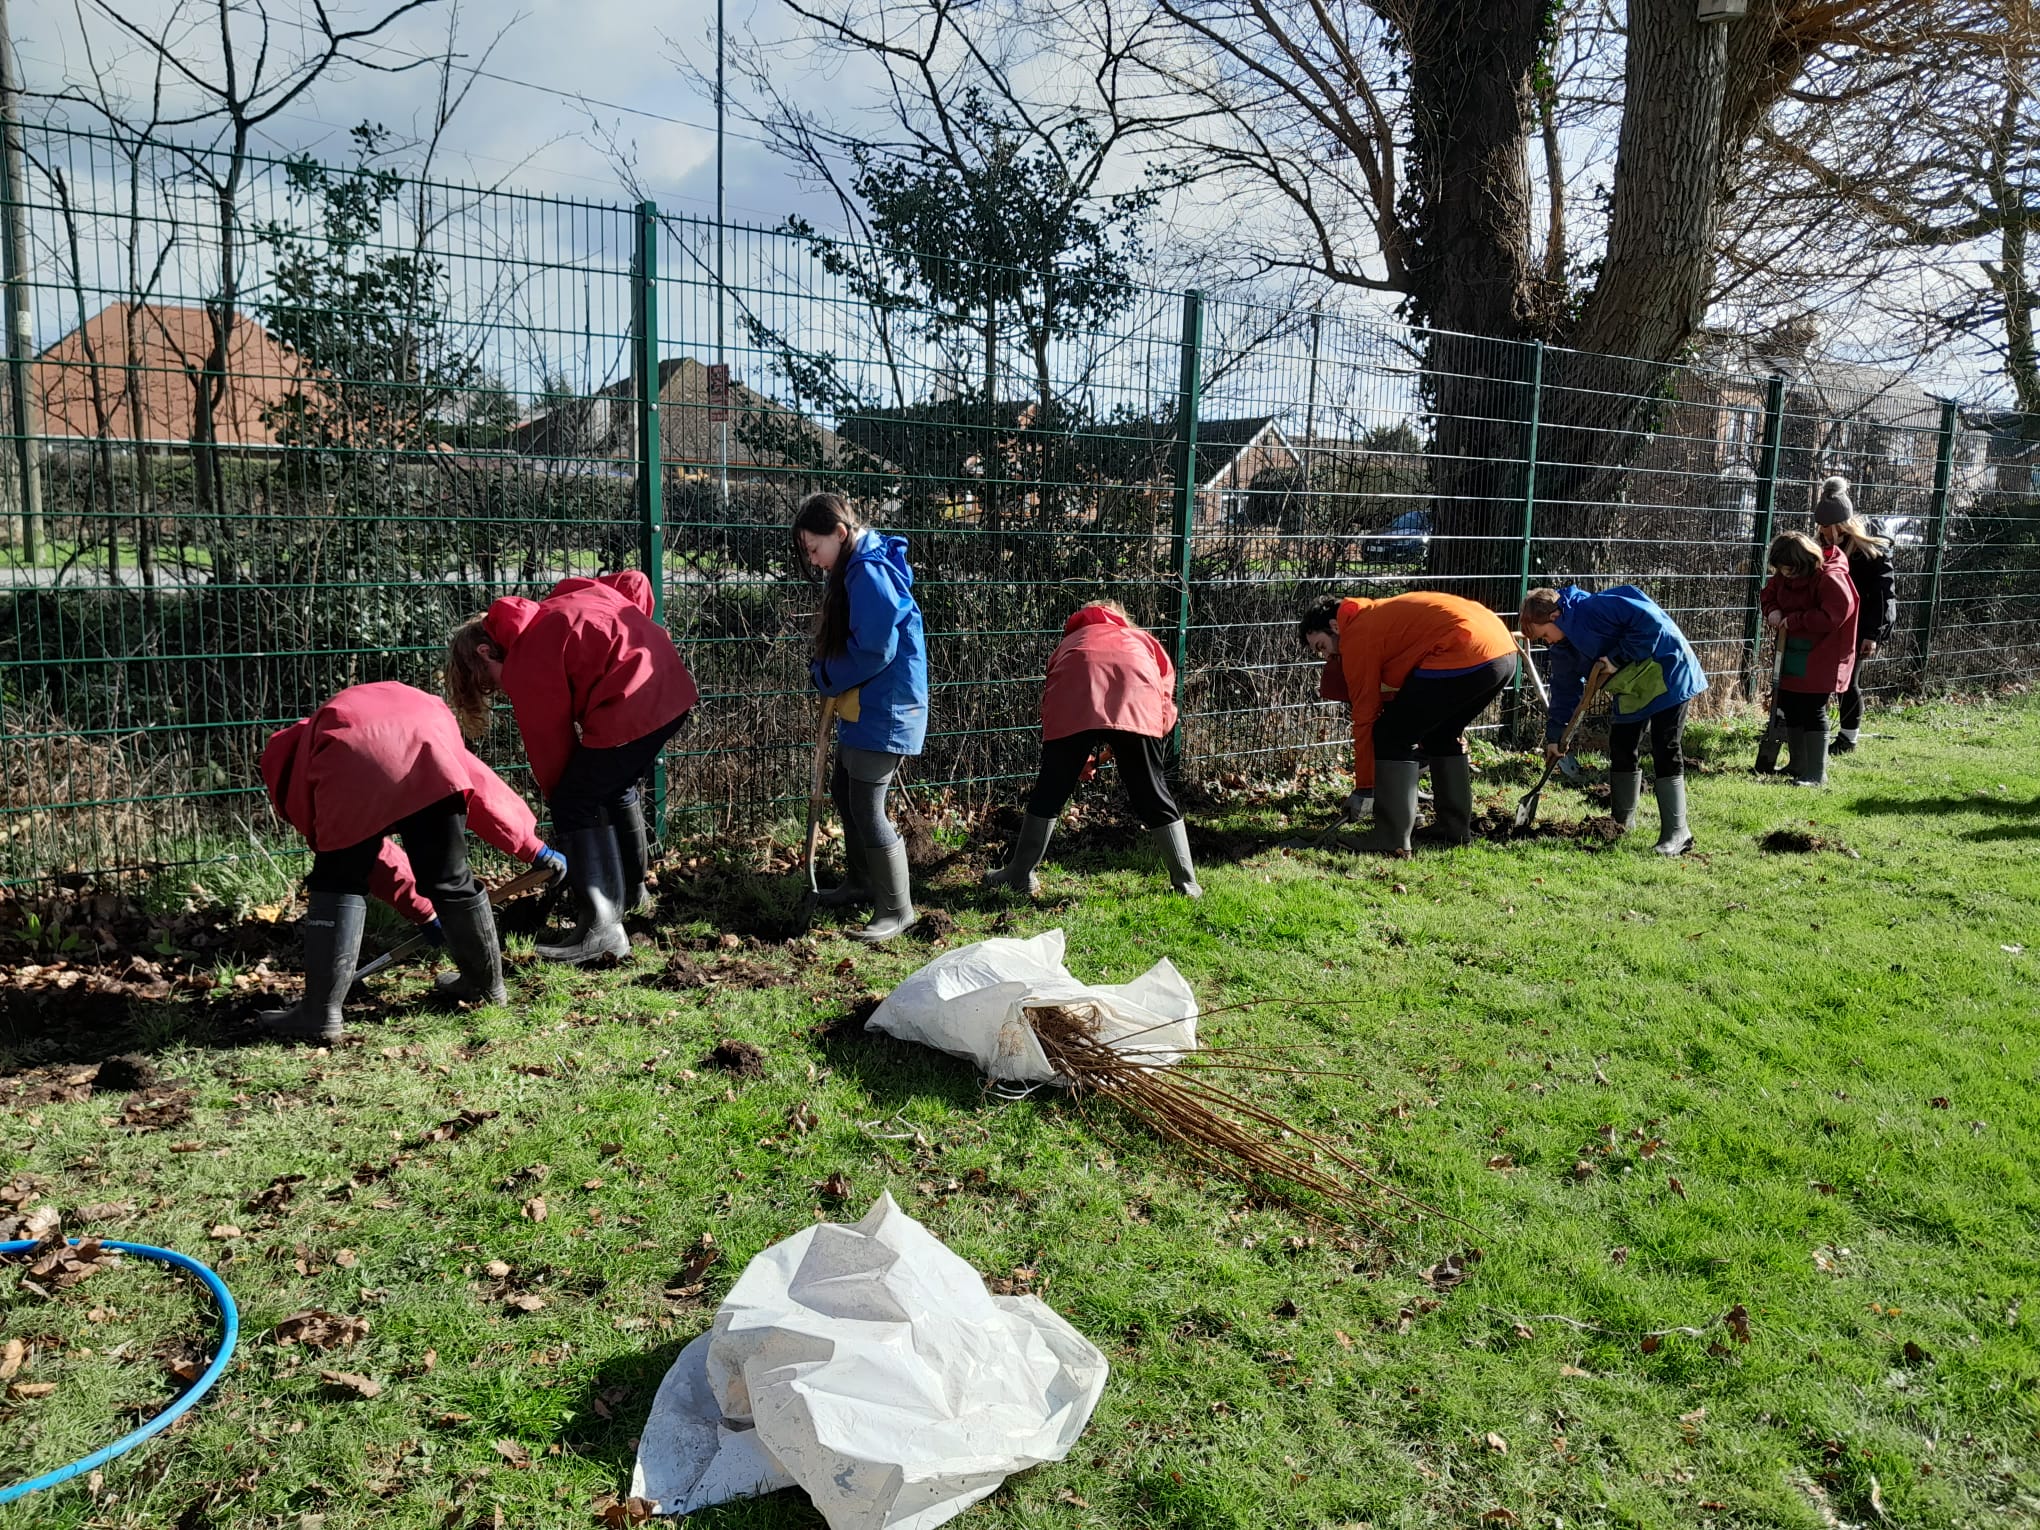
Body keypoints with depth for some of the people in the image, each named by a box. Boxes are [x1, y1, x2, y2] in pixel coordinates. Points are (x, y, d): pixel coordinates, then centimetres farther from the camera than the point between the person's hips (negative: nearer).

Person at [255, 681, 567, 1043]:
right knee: (450, 878, 18)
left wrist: (423, 911, 52)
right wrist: (532, 846, 39)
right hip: (425, 743, 2)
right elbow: (477, 783, 36)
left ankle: (320, 1013, 11)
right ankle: (485, 983, 34)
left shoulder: (300, 764, 39)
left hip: (354, 766, -2)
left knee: (337, 883, 15)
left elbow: (375, 860, 42)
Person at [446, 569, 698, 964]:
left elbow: (549, 742, 1)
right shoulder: (558, 603, 19)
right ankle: (630, 890, 43)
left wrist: (556, 794, 15)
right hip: (674, 688, 10)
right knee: (615, 788, 26)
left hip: (631, 709, -10)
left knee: (574, 806, -1)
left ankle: (601, 928, -5)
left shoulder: (524, 668, -3)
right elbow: (634, 582, 17)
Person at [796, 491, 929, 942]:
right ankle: (860, 882, 38)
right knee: (843, 791, 21)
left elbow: (873, 652, -23)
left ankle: (896, 909, 5)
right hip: (861, 706, 11)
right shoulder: (852, 569, 11)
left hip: (885, 710, -11)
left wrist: (825, 677, -9)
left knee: (866, 808, -7)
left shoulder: (870, 574, -21)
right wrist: (827, 673, 0)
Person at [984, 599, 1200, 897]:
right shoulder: (1144, 639, 40)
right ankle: (1185, 881, 18)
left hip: (1074, 691, 0)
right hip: (1136, 686, 0)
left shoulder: (1071, 641, 43)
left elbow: (1048, 701, 33)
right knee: (1152, 794, 12)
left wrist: (1080, 759, 43)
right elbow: (1167, 711, 26)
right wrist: (1120, 747, 37)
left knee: (1051, 789, 14)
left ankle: (1019, 875, 23)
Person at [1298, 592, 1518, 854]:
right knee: (1443, 735, 27)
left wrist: (1363, 788, 6)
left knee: (1391, 737, 0)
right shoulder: (1376, 616, 27)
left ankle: (1391, 840, -1)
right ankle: (1454, 829, 32)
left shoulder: (1356, 637, 0)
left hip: (1464, 656, -10)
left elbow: (1365, 716, 1)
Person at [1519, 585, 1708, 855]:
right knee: (1621, 747, 9)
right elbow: (1564, 692, 9)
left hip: (1667, 673, -9)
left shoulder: (1595, 608, -26)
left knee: (1666, 751, -11)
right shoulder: (1564, 649, 2)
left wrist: (1617, 657, -27)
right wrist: (1554, 736, 5)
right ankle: (1622, 822, 24)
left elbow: (1649, 619, -31)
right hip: (1632, 686, 9)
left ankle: (1676, 833, -7)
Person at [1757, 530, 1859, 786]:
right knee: (1791, 709, 14)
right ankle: (1798, 767, 28)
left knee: (1813, 712, -6)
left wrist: (1794, 620, -23)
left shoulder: (1830, 579, -21)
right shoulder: (1784, 576, 3)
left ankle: (1816, 774, 2)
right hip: (1790, 655, 8)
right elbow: (1768, 594, 18)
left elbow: (1833, 616, -28)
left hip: (1819, 660, -8)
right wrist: (1772, 611, -4)